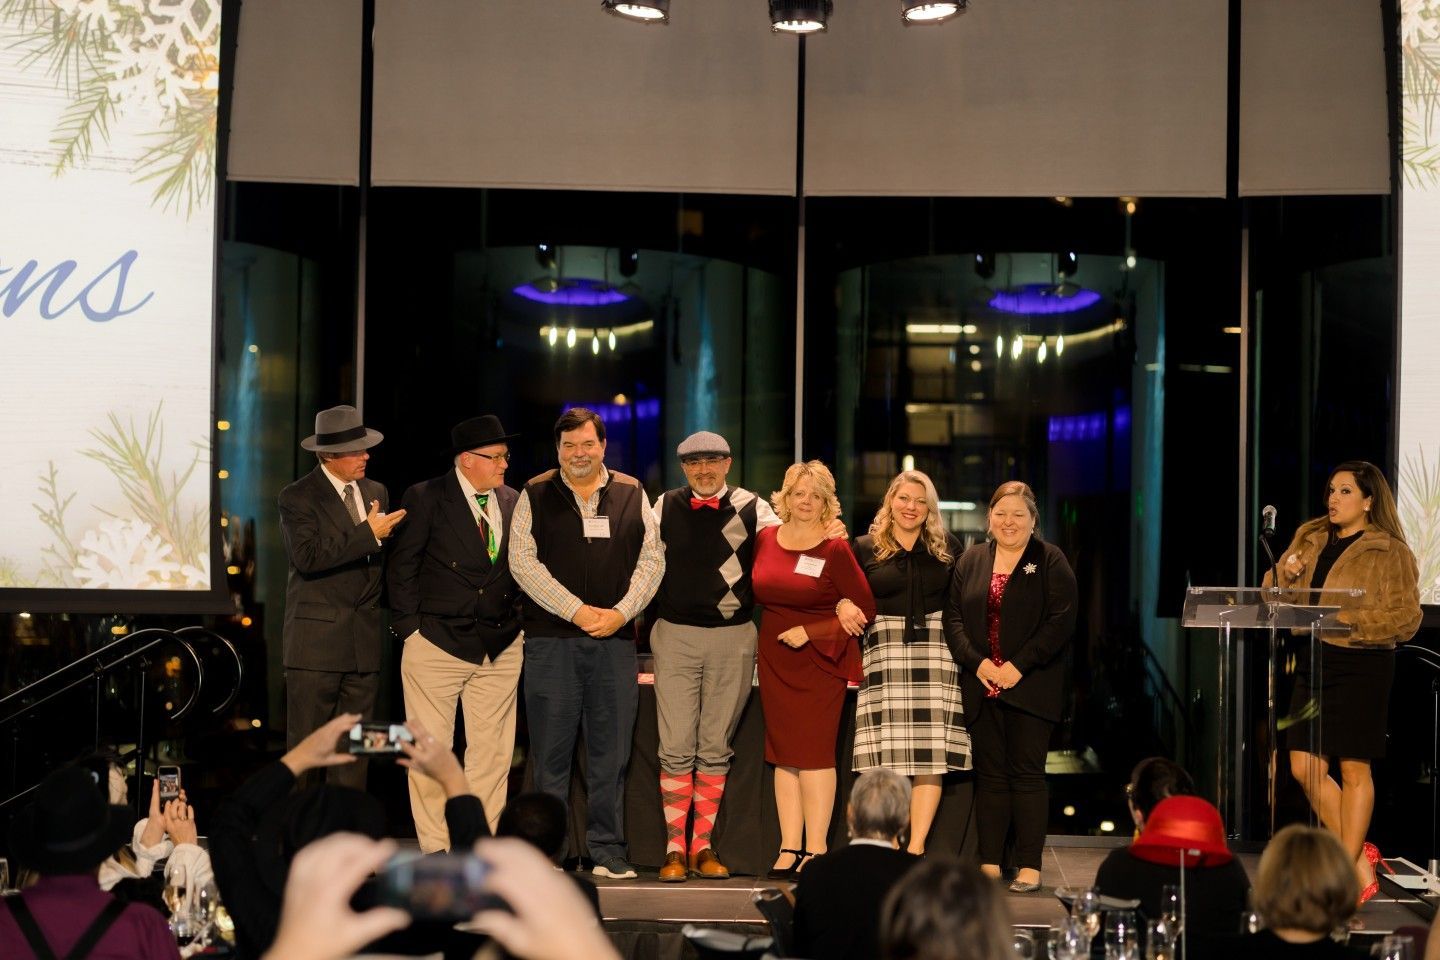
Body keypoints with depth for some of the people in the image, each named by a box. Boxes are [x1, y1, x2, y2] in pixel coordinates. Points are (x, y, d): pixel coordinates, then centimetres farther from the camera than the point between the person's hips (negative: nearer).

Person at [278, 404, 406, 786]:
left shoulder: (376, 492, 13)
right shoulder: (297, 497, -6)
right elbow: (307, 556, -20)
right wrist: (368, 534, -20)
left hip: (365, 640, 6)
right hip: (316, 638, -6)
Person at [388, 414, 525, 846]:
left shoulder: (513, 503, 10)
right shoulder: (425, 499, -3)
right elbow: (401, 568, -2)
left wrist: (518, 624, 8)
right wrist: (410, 628, -7)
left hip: (500, 648, 4)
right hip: (436, 644, -4)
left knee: (492, 750, 4)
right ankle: (435, 848, 8)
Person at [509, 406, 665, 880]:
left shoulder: (632, 495, 11)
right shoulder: (535, 496, 6)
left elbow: (652, 559, 9)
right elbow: (523, 561, -2)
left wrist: (622, 612, -6)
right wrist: (576, 610, -10)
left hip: (615, 639, 2)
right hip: (551, 639, -2)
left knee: (611, 750, 4)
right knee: (551, 751, 0)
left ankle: (607, 851, 11)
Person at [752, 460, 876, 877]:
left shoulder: (835, 550, -8)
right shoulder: (764, 540, 6)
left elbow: (865, 609, -9)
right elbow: (756, 593, 20)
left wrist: (809, 632, -13)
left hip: (820, 659, -5)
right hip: (775, 660, 5)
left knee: (813, 752, -6)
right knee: (783, 753, 4)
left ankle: (816, 850, -3)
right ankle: (789, 848, 6)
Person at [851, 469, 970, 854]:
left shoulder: (948, 548, 11)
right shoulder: (865, 548, 8)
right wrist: (852, 659, -2)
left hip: (935, 654, 1)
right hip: (884, 653, -1)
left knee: (931, 754, -7)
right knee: (888, 752, -6)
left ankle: (917, 845, -7)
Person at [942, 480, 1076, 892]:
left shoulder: (1050, 561, 0)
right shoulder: (970, 561, 12)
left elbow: (1061, 622, -8)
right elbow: (953, 617, 7)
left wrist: (1019, 666, -14)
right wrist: (977, 662, -9)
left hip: (1029, 687, -4)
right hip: (981, 685, 4)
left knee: (1027, 773, -3)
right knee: (989, 774, 6)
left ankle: (1029, 867, 0)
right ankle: (989, 865, 9)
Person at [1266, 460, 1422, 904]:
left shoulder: (1390, 552, -4)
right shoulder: (1309, 538, 13)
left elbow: (1406, 619, -9)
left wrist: (1348, 619, -19)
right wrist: (1287, 574, -7)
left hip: (1361, 665, -6)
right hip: (1313, 663, 6)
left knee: (1353, 769, -1)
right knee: (1304, 768, 5)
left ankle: (1349, 871, 9)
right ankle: (1360, 856, 20)